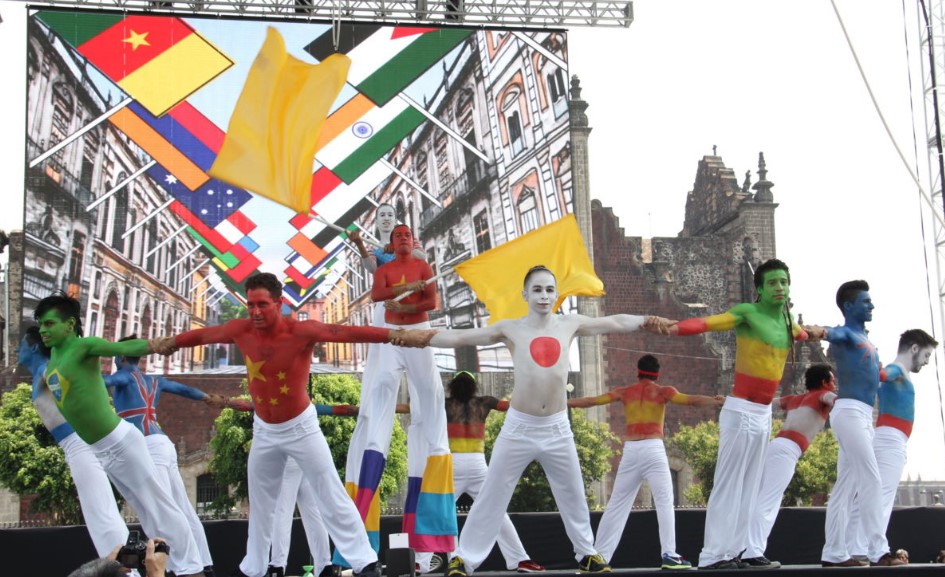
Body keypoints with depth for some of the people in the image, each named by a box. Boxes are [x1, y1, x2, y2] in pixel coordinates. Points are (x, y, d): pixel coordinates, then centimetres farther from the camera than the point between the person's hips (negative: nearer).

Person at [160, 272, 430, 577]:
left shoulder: (302, 331, -27)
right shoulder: (241, 331, -14)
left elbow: (348, 332, -38)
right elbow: (203, 334, 3)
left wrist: (398, 335, -47)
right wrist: (170, 343, 20)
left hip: (300, 426, -5)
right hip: (264, 430, 5)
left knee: (332, 496, -4)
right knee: (260, 502, 18)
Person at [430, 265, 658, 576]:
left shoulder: (570, 324, 3)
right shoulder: (510, 328, -3)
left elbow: (616, 323, 11)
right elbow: (460, 336, -3)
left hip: (557, 427, 2)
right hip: (519, 426, -2)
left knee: (574, 495, 15)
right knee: (491, 496, 1)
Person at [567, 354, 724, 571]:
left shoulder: (625, 392, 14)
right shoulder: (663, 391, 7)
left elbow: (591, 401, 16)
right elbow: (692, 400, -5)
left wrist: (563, 403, 25)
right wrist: (718, 402, -9)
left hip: (630, 450, 3)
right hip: (653, 449, -3)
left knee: (616, 504, 8)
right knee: (664, 502, -4)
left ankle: (598, 556, 8)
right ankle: (669, 555, -15)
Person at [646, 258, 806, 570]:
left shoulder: (786, 321, 10)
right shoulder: (747, 312, -11)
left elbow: (802, 333, 35)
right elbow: (707, 322, -26)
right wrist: (673, 327, -43)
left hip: (764, 413, 8)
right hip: (742, 411, -8)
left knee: (750, 487, 9)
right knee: (728, 485, -9)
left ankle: (738, 551, 13)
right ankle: (713, 556, -10)